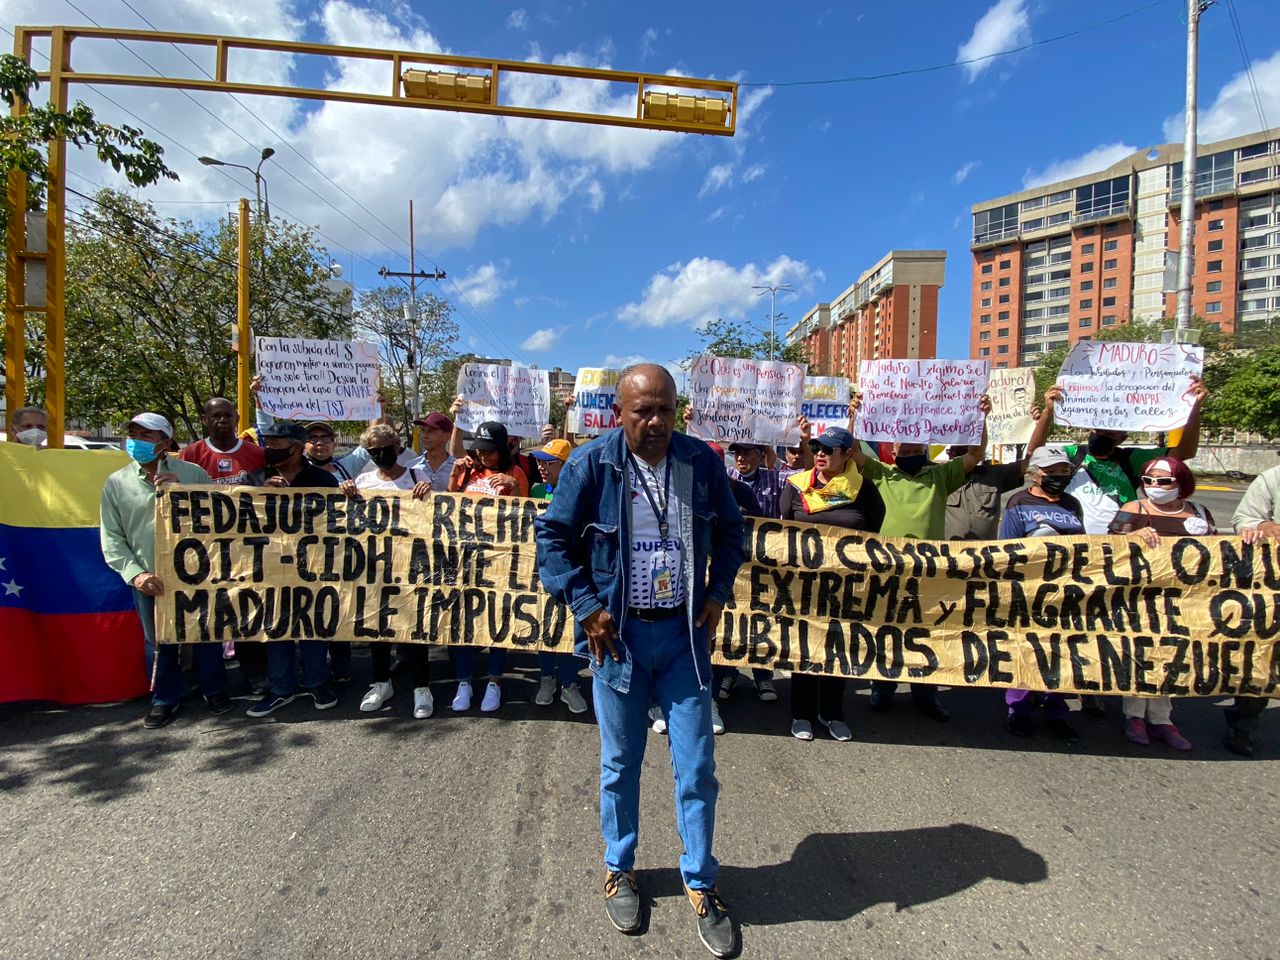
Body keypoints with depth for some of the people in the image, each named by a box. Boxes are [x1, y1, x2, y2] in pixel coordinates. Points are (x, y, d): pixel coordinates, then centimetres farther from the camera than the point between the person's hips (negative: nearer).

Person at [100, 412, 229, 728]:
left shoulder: (192, 473, -1)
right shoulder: (116, 483, 3)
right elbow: (112, 538, 3)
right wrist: (134, 572, -11)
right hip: (149, 580, 1)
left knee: (206, 634, 11)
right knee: (158, 643, 13)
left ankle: (213, 689, 31)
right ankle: (166, 697, 33)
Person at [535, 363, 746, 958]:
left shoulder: (701, 462, -4)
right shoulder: (591, 464, -11)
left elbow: (730, 531, 10)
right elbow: (553, 536, -3)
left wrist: (717, 593, 1)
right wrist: (585, 607, -9)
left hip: (684, 633, 2)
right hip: (617, 634, -1)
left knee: (696, 765, 10)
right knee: (620, 763, 16)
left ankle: (700, 886, 33)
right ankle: (619, 870, 41)